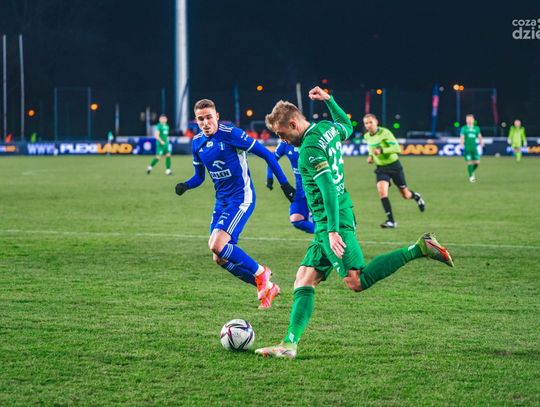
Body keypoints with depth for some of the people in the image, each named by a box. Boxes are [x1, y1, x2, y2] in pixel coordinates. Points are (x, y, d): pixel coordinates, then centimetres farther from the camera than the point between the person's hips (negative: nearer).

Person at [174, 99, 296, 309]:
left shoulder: (231, 134, -15)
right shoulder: (197, 142, 6)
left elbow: (266, 154, -10)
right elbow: (199, 176, 18)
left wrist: (284, 183, -10)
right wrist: (185, 185, -3)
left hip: (241, 198, -8)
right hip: (221, 202, 8)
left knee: (217, 245, -23)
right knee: (220, 258, 4)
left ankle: (260, 273, -2)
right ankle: (267, 287, 19)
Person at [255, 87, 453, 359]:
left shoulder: (309, 149, -16)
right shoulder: (327, 128, 11)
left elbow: (329, 189, -24)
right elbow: (347, 127, 36)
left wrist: (333, 230, -28)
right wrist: (328, 100, 35)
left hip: (333, 222, -11)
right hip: (326, 225, 11)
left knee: (356, 282, -18)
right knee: (304, 281, 5)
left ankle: (419, 249, -15)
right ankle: (290, 344, -1)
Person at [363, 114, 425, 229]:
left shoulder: (385, 133, -19)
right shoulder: (367, 136, 2)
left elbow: (396, 148, -26)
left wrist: (381, 150, -37)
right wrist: (370, 156, 4)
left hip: (394, 166, -4)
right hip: (381, 168, 4)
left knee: (405, 195, 8)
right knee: (382, 192, -21)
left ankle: (416, 196, 46)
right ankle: (391, 221, -19)